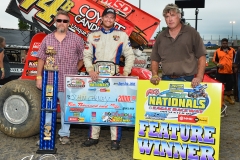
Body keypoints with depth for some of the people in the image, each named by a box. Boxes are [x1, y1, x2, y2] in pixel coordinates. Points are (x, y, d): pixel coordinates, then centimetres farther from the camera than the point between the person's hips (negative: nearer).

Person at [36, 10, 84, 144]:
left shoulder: (76, 39, 1)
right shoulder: (47, 39, 8)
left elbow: (83, 58, 6)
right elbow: (41, 59, 9)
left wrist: (73, 71, 2)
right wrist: (39, 77, 5)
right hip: (49, 80, 2)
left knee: (66, 109, 8)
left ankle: (65, 134, 21)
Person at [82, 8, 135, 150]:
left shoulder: (122, 36, 7)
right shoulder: (93, 36, 11)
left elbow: (130, 56, 6)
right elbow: (87, 56, 6)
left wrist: (126, 73, -6)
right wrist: (90, 70, -10)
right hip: (96, 76, 2)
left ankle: (115, 139, 8)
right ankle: (93, 137, 19)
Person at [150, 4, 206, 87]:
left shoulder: (191, 32, 2)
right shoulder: (161, 37, 11)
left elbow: (201, 56, 0)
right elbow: (155, 59, 15)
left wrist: (199, 77, -11)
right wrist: (155, 75, -1)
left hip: (187, 80, -2)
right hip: (166, 80, 3)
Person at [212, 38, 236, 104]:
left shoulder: (232, 50, 7)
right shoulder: (217, 51, 2)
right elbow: (214, 60, 4)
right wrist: (217, 64, -13)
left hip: (230, 71, 2)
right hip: (221, 71, -2)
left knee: (230, 85, 11)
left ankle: (228, 97, 33)